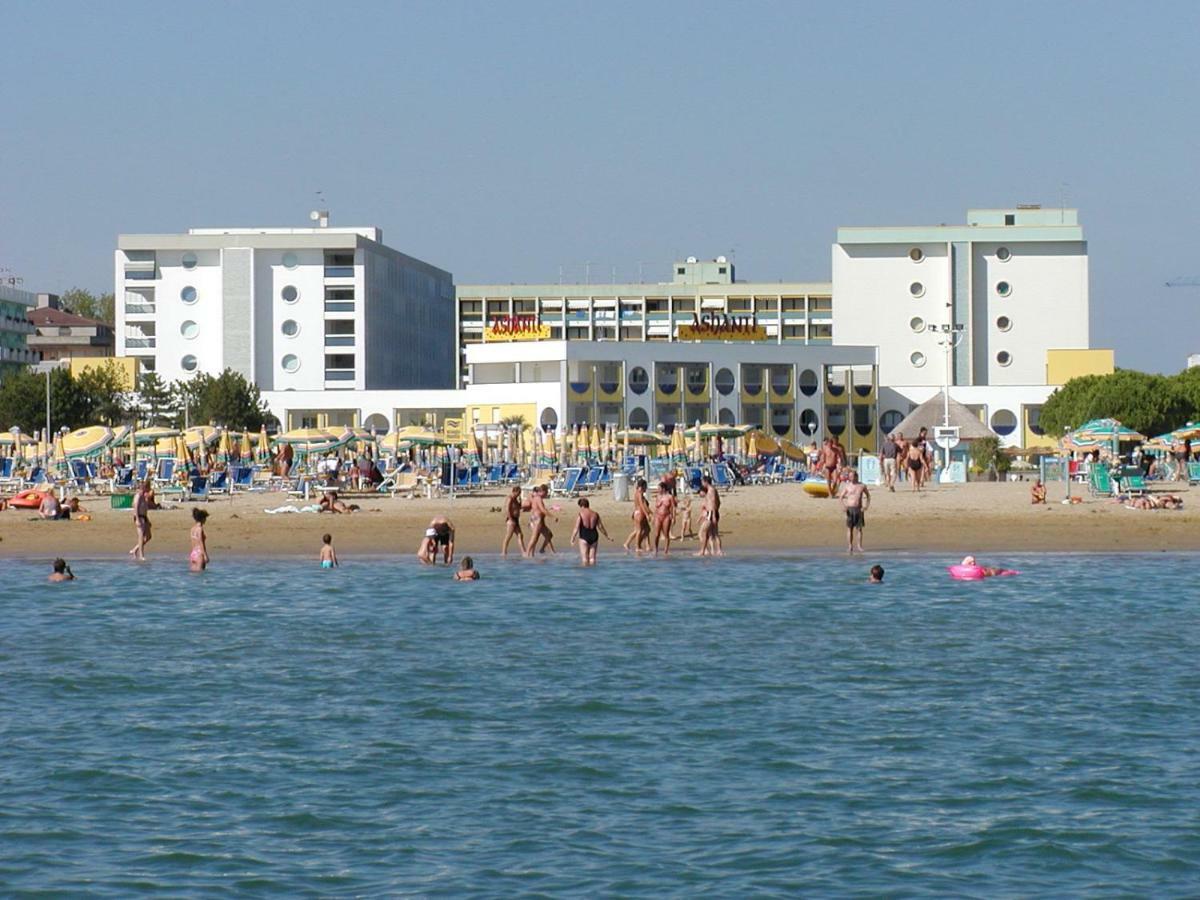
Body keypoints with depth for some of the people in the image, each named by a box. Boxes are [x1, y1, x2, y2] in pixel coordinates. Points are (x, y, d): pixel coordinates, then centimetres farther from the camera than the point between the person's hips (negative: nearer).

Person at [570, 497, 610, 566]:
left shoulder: (581, 514, -6)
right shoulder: (595, 514, 7)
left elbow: (576, 528, -11)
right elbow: (601, 527, 11)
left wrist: (572, 538, -7)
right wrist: (607, 537, 22)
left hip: (584, 537, -4)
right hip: (594, 536, 4)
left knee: (585, 557, -2)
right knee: (592, 557, 8)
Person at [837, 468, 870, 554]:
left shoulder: (862, 486, 4)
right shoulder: (847, 486, 3)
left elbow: (868, 496, 15)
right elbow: (841, 496, 6)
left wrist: (866, 505, 1)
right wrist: (843, 505, -10)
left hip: (859, 509, 0)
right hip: (850, 509, 0)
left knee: (859, 528, -3)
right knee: (849, 528, -1)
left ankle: (859, 546, 0)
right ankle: (850, 546, 3)